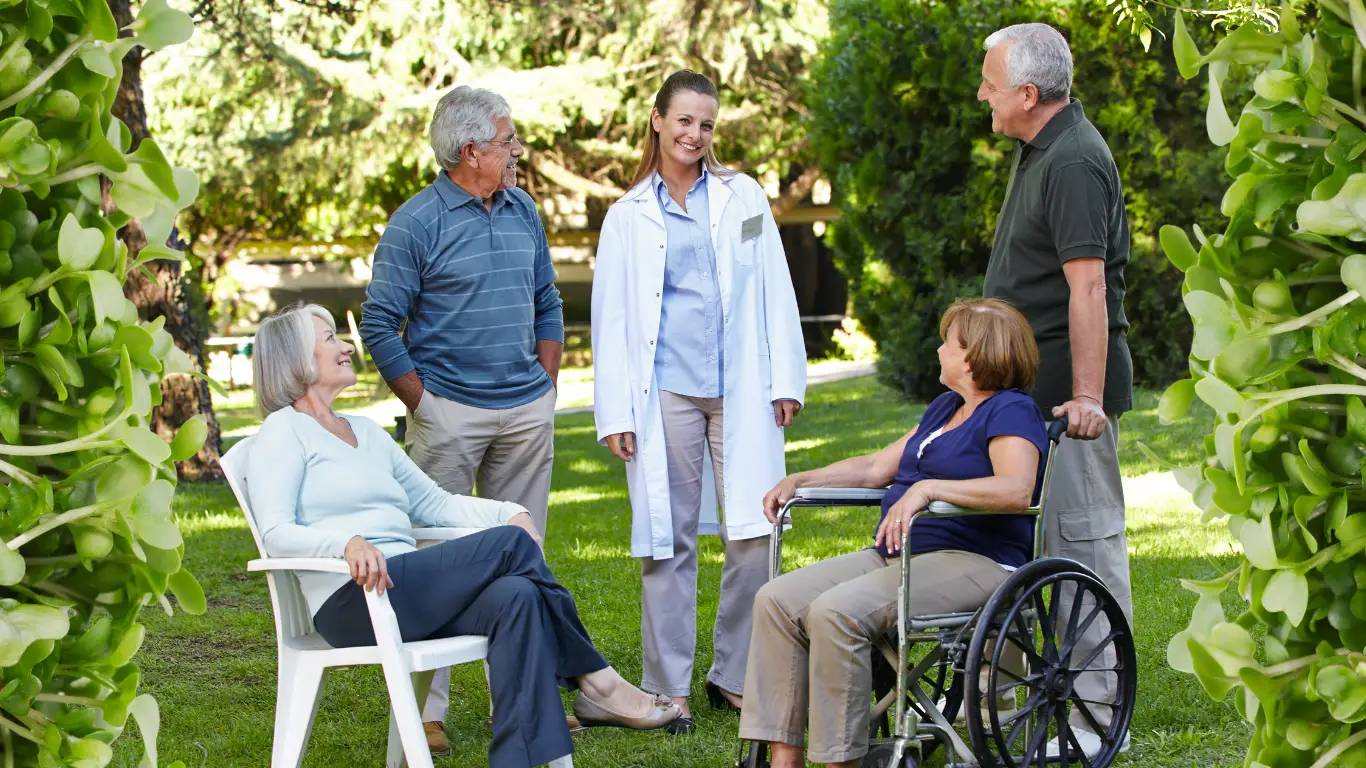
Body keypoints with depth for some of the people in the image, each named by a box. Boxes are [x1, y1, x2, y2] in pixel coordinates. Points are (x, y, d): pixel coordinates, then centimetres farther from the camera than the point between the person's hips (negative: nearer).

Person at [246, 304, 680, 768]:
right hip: (350, 602, -7)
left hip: (403, 593, 7)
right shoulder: (285, 431, 2)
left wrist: (508, 513, 7)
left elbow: (432, 502, 25)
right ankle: (596, 682, -8)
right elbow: (276, 535, -12)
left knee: (515, 597, -23)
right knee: (510, 544, -17)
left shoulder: (365, 431, 25)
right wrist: (347, 543, -31)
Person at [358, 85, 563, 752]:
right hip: (450, 414, -6)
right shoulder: (416, 222, -8)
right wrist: (422, 404, -9)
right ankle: (425, 707, 0)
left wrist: (545, 389, 11)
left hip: (526, 413, 6)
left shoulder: (523, 213, 11)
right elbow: (379, 325, -7)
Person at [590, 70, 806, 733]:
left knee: (754, 534, -4)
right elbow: (611, 318, 7)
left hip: (740, 389, 1)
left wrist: (786, 379, 3)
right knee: (669, 539, 1)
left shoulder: (743, 198, 12)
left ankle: (735, 676, 9)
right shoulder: (628, 216, 9)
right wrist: (614, 413, 1)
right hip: (665, 392, -1)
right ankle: (668, 688, 10)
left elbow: (775, 293, 10)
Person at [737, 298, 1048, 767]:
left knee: (835, 611, -31)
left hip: (973, 563, -10)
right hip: (895, 554, 10)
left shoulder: (1011, 412, -6)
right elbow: (877, 467, 30)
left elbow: (1017, 489, -25)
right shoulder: (946, 407, 24)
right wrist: (800, 481, 18)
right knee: (777, 600, -9)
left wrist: (927, 488, -32)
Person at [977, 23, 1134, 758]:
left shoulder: (1074, 162, -18)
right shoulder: (1038, 149, 14)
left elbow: (1088, 287, -24)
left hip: (1069, 387, -11)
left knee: (1086, 533, -6)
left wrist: (1087, 396, -28)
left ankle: (1099, 716, -2)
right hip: (1031, 381, 11)